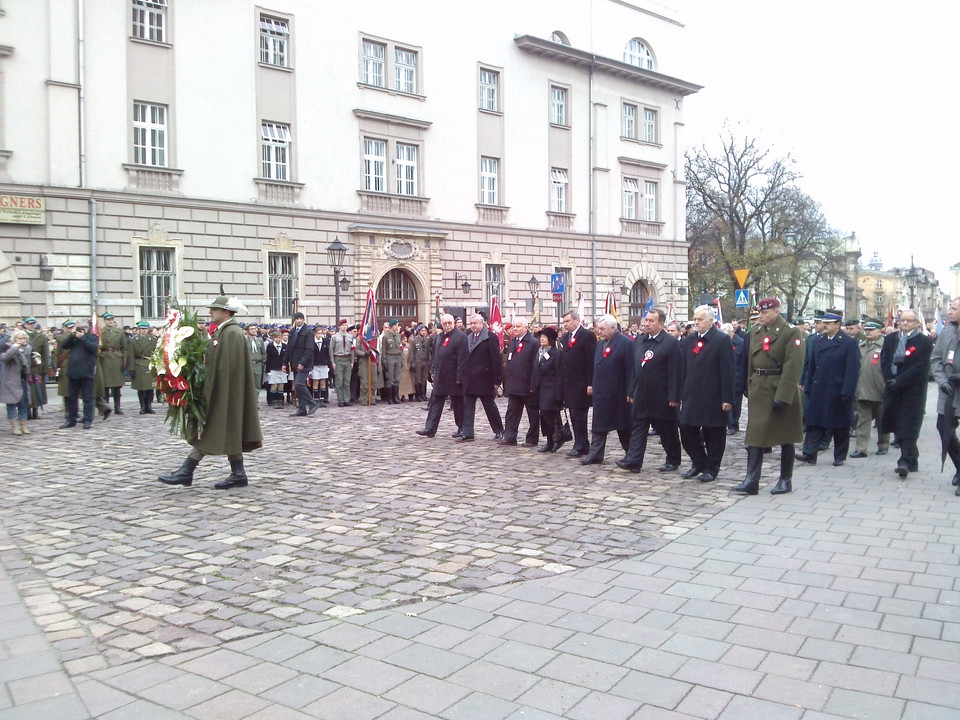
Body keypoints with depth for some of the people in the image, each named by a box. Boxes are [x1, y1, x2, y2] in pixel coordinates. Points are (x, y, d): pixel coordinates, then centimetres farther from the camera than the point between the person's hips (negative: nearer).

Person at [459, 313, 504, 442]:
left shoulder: (490, 337, -9)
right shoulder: (468, 337, 11)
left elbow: (496, 359, -11)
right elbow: (466, 357, 12)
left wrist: (496, 380, -13)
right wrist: (463, 376, 6)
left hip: (484, 379, -6)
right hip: (469, 380, 6)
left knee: (490, 406, 6)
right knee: (467, 407, 5)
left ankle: (499, 431, 21)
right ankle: (467, 433, 10)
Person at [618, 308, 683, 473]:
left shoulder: (671, 343, -10)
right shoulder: (639, 341, 10)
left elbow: (675, 372, -13)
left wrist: (673, 397, -17)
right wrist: (632, 392, 10)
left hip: (662, 398, -6)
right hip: (641, 396, 6)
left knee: (667, 430, 8)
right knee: (637, 428, 1)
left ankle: (673, 461, 22)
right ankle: (633, 461, 0)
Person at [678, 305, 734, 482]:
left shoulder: (722, 340, -7)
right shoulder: (688, 341, 11)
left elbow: (727, 372, -11)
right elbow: (684, 370, 11)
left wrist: (727, 399, -14)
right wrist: (682, 395, 8)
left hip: (713, 399, -5)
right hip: (691, 397, 6)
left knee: (713, 434, 5)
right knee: (687, 431, 8)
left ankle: (711, 468, 17)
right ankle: (698, 463, 26)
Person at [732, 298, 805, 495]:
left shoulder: (791, 333, -11)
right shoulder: (756, 332, 8)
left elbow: (793, 366, -17)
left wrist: (782, 396, -22)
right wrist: (750, 389, 12)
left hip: (781, 391, -5)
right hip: (758, 391, 6)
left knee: (785, 438, 7)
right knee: (755, 436, 2)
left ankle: (786, 480, 19)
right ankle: (751, 481, 3)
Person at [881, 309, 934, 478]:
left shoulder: (925, 342, -3)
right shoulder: (890, 339, 12)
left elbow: (920, 367, -11)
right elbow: (884, 361, 7)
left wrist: (899, 381, -16)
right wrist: (890, 380, -8)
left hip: (913, 390, -5)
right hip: (893, 389, 5)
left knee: (908, 426, -7)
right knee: (897, 425, 8)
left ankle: (905, 461, -9)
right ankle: (912, 460, 20)